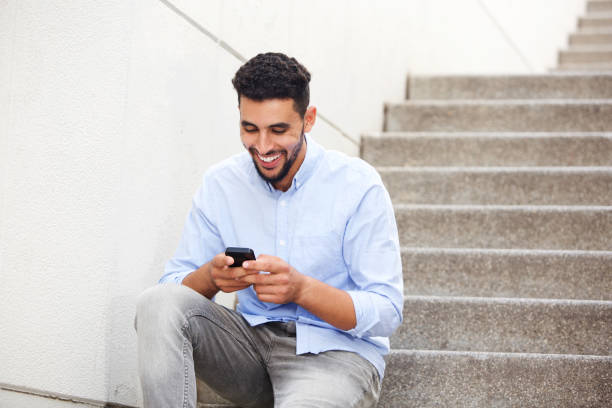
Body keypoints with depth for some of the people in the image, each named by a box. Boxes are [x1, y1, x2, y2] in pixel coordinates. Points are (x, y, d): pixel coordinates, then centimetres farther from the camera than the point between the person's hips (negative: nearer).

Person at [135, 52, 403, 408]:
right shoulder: (220, 183, 5)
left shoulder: (358, 185, -8)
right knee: (159, 303, -22)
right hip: (251, 342, 5)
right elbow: (175, 283, 3)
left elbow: (386, 313, -11)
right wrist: (211, 277, -21)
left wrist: (301, 288, -26)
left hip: (333, 351, -5)